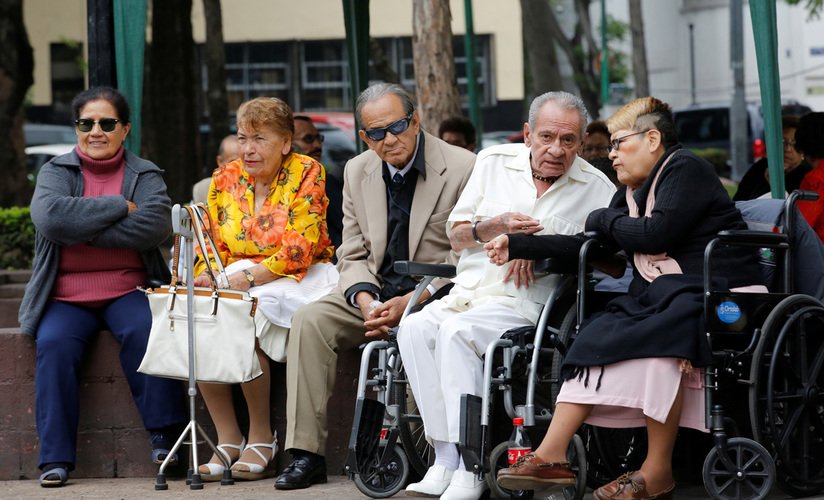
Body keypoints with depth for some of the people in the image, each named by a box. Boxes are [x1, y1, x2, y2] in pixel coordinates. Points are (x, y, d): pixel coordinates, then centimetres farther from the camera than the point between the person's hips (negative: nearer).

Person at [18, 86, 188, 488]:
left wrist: (81, 230, -13)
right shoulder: (56, 171, 9)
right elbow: (49, 216, -14)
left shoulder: (145, 175, 10)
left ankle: (165, 438, -22)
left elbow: (155, 226, -12)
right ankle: (56, 457, -25)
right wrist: (119, 207, -12)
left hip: (127, 291, 0)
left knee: (144, 331, -31)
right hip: (66, 296, 0)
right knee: (54, 343, -28)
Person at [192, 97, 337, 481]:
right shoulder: (225, 179, 11)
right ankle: (228, 438, -19)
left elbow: (300, 249, -14)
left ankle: (261, 437, -17)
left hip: (295, 280, -5)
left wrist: (249, 277, -25)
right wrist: (206, 278, -13)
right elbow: (214, 246, 10)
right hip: (235, 282, 5)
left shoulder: (306, 173, -4)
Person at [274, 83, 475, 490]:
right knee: (309, 321, -18)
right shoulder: (357, 172, 8)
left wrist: (411, 302, -20)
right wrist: (366, 300, -13)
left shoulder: (461, 169, -10)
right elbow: (353, 257, 10)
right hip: (374, 292, 5)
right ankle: (305, 454, -20)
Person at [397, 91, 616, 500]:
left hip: (525, 303, -4)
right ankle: (444, 459, -28)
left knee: (457, 332, -33)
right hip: (467, 293, 4)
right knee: (415, 327, -27)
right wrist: (492, 228, -7)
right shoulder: (494, 162, 13)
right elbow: (455, 235, 16)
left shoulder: (596, 189, 3)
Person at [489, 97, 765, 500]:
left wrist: (603, 218, 1)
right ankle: (552, 455, -24)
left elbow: (656, 234, -17)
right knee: (596, 338, -16)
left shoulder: (684, 169, -5)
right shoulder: (633, 191, 20)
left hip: (719, 296, -8)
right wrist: (516, 246, 12)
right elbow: (585, 243, 16)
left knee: (657, 338, -34)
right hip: (661, 296, 8)